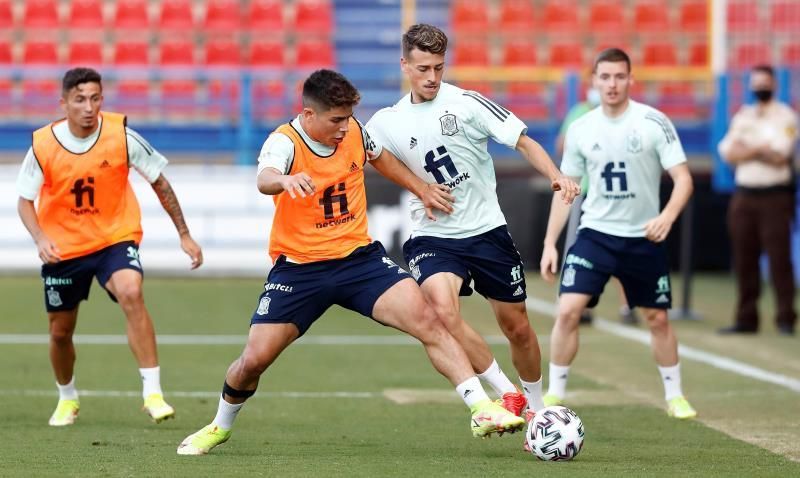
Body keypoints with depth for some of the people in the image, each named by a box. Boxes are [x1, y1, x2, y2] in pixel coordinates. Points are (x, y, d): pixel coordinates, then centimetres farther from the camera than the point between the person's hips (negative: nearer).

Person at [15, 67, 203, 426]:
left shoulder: (121, 135, -14)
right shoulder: (43, 144, -12)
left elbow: (159, 182, -1)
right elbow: (25, 200, -2)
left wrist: (184, 235, 1)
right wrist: (41, 239, -21)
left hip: (115, 238, -2)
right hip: (63, 246, 2)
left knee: (131, 293, -31)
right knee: (60, 332, 10)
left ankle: (152, 393, -29)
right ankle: (67, 399, 41)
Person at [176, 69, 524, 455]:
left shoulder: (353, 132, -3)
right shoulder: (285, 142, -18)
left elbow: (379, 157, 23)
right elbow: (264, 179, -42)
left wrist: (421, 189, 25)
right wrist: (286, 180, -65)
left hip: (359, 257, 3)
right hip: (299, 267, -3)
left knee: (425, 320, -17)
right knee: (253, 360, -4)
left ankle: (482, 410, -16)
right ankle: (220, 426, 27)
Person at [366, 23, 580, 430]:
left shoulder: (467, 103, -7)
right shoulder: (388, 122, 2)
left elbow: (523, 142, -9)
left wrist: (556, 176, -24)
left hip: (486, 230, 0)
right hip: (433, 237, 0)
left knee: (517, 326, 7)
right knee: (443, 308, -28)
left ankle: (536, 408, 32)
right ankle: (508, 394, -15)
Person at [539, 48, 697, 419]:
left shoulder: (654, 122, -9)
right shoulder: (580, 129, 0)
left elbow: (683, 179, -11)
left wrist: (667, 216, -29)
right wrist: (550, 243, 1)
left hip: (644, 238, -1)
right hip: (595, 234, 1)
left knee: (658, 319, 10)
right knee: (568, 311, -14)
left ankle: (675, 396, 28)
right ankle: (554, 397, -4)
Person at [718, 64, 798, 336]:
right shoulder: (742, 116, 16)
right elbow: (729, 153, 3)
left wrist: (747, 148, -6)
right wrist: (762, 150, -8)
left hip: (775, 196, -5)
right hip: (744, 195, 5)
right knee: (744, 260, 4)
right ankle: (746, 319, 8)